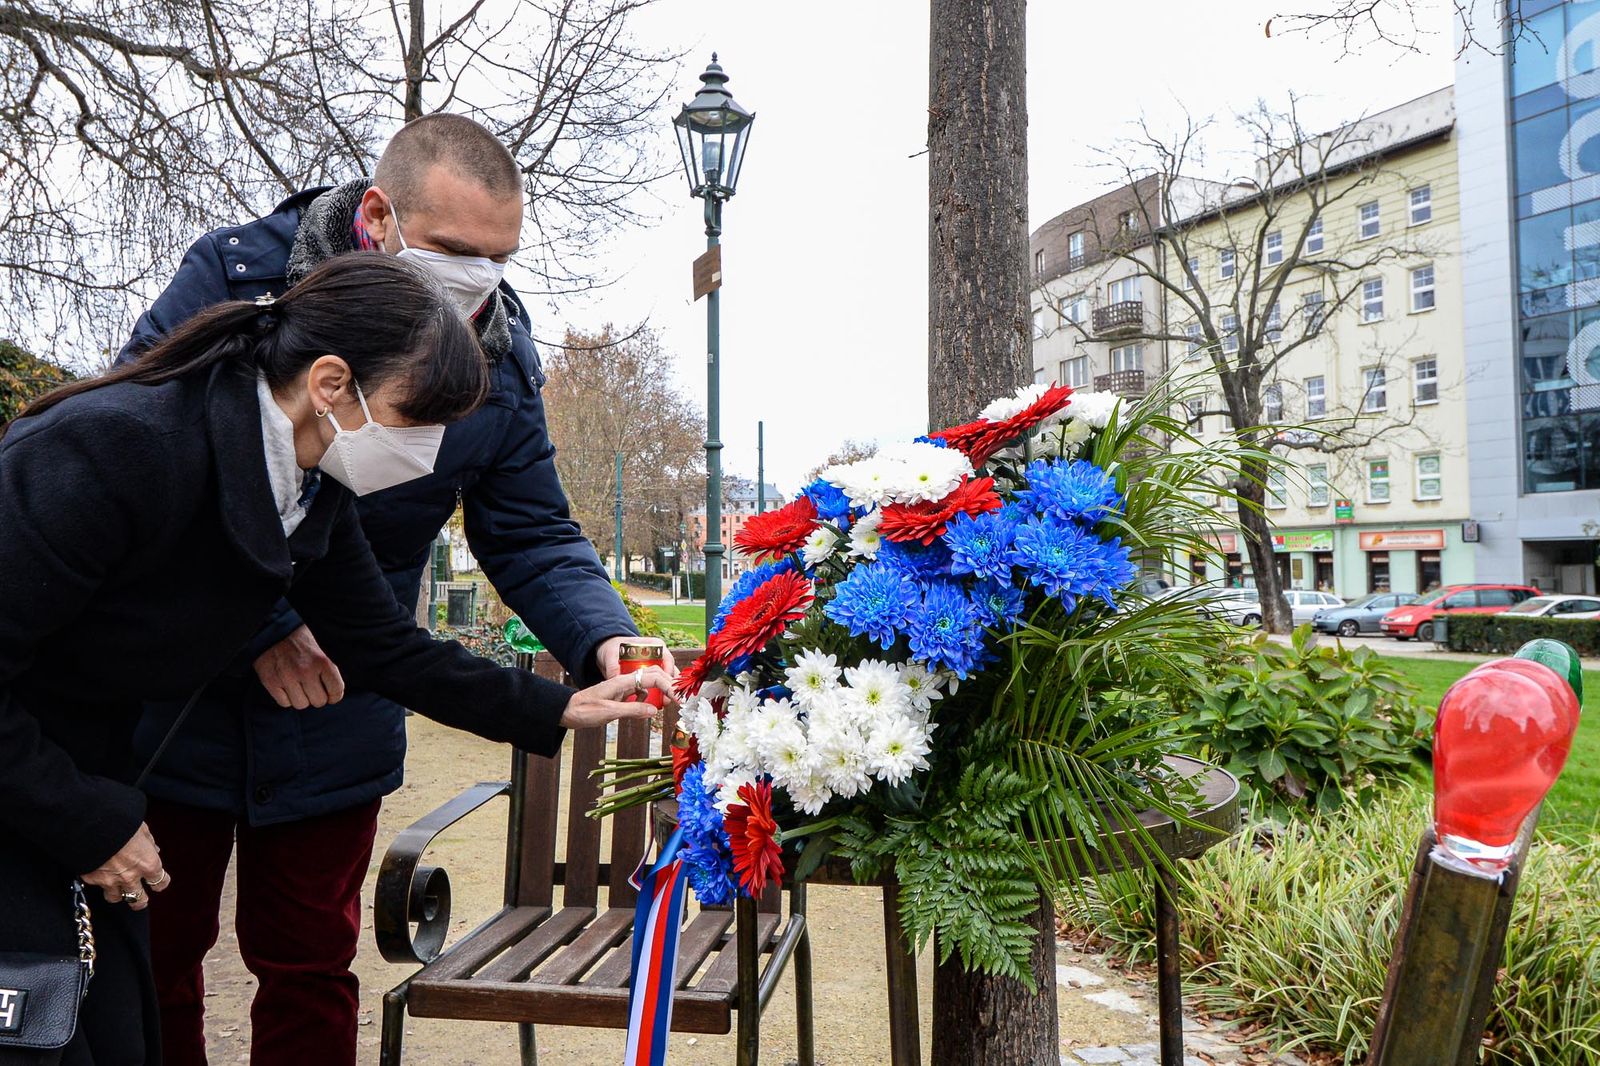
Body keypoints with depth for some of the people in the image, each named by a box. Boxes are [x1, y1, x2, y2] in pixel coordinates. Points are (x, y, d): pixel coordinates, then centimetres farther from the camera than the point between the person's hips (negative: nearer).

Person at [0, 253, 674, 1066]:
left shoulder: (311, 495, -6)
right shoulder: (115, 447, -31)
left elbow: (388, 650, 1)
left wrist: (560, 709, -4)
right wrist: (91, 827, -19)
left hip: (80, 775, 7)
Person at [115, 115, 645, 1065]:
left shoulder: (502, 357, -8)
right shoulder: (233, 275, -16)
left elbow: (533, 539, -4)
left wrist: (603, 641, -24)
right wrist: (256, 623, -25)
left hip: (334, 729, 2)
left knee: (311, 968, 15)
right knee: (152, 956, 16)